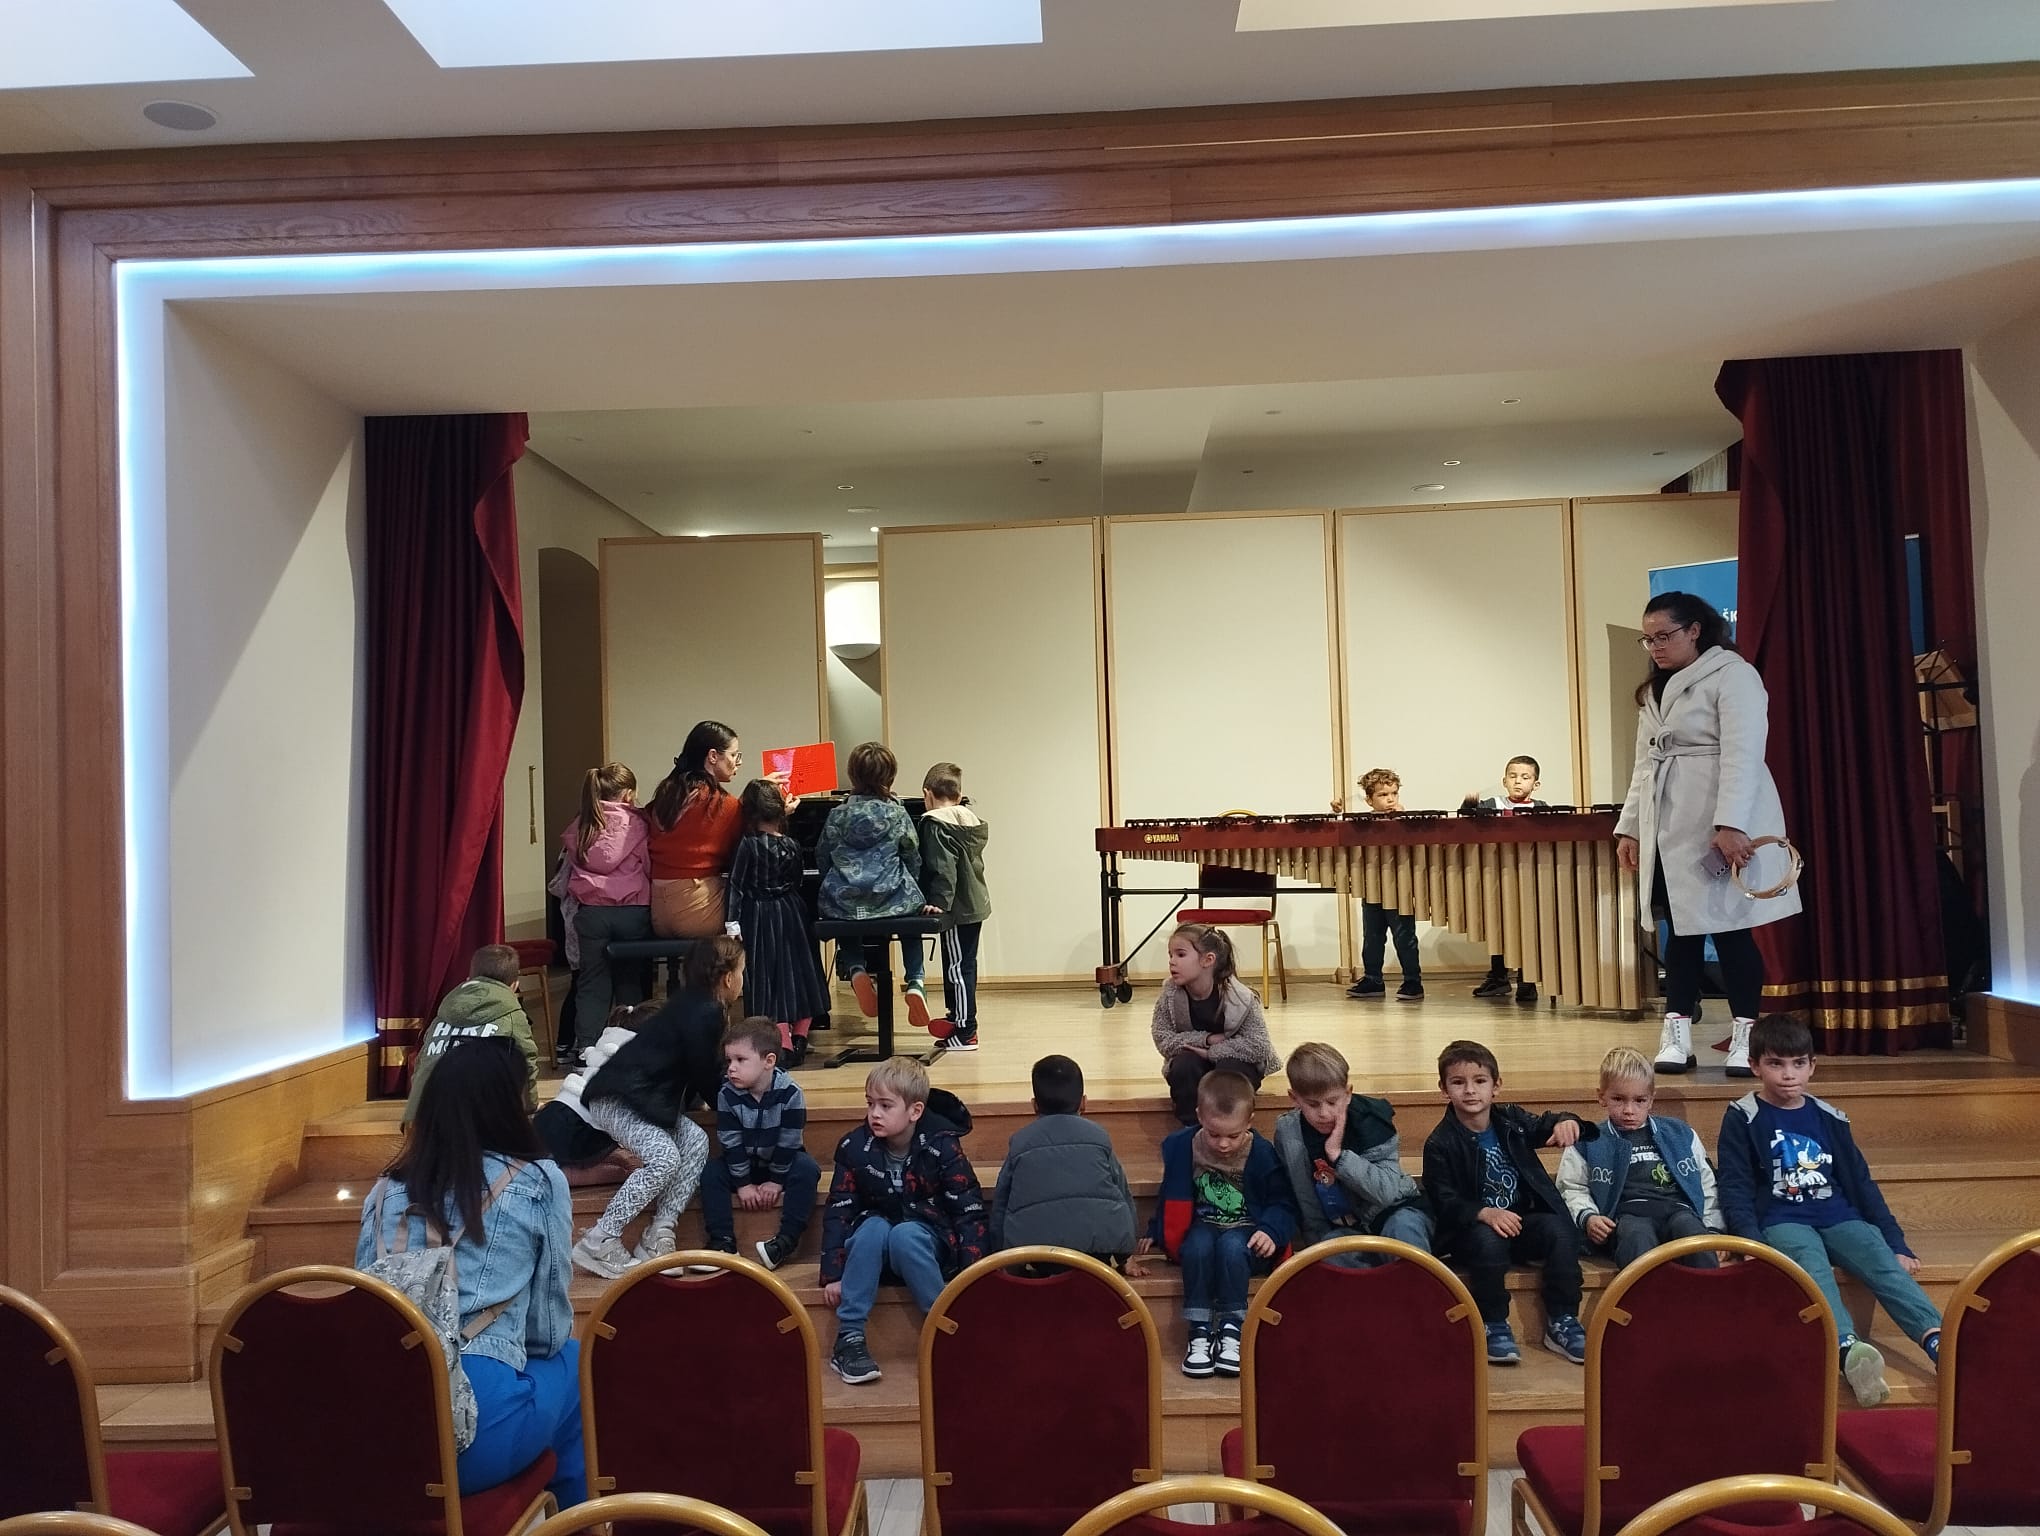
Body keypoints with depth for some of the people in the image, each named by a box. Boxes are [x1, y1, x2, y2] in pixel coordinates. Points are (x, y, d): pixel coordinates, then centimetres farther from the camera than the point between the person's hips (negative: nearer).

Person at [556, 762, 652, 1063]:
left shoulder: (579, 827, 6)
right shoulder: (637, 824, -4)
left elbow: (569, 870, 12)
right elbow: (650, 869, 0)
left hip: (590, 912, 2)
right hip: (632, 911, -2)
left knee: (591, 985, 7)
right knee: (631, 983, 9)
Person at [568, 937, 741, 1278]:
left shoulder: (697, 1005, 13)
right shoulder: (705, 1014, -16)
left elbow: (698, 1072, 24)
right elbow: (705, 1078, -10)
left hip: (646, 1098, 10)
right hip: (617, 1098, -10)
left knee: (696, 1142, -4)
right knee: (664, 1157, -25)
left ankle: (656, 1240, -6)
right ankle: (599, 1244, -17)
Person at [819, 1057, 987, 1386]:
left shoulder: (942, 1146, -15)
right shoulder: (854, 1148, -8)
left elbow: (971, 1212, -15)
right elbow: (838, 1212, -6)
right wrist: (833, 1274, -11)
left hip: (926, 1243, -2)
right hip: (870, 1244, 2)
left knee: (904, 1235, -36)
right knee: (874, 1227, -33)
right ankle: (848, 1339, -31)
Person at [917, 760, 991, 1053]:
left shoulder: (936, 824, -14)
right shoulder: (972, 820, 10)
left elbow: (942, 869, -22)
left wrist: (939, 901, -23)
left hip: (957, 908, -9)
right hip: (977, 904, 9)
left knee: (957, 966, -3)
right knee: (965, 963, 17)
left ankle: (965, 1032, 0)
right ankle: (958, 1018, 29)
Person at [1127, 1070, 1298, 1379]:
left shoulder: (1263, 1154, -12)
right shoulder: (1181, 1146, -6)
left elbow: (1282, 1204, -3)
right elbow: (1172, 1200, 9)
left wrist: (1272, 1232, -22)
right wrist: (1155, 1235, 7)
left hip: (1246, 1231, -2)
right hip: (1202, 1228, 2)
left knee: (1231, 1246, -36)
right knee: (1199, 1246, -34)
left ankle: (1232, 1329, -23)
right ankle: (1200, 1332, -25)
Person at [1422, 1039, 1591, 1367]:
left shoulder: (1511, 1119, 6)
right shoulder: (1439, 1144, -7)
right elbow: (1445, 1204, -11)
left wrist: (1564, 1122, -21)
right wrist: (1485, 1214, -29)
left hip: (1523, 1220, 4)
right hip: (1472, 1229, -4)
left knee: (1560, 1229, -25)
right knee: (1488, 1240, -36)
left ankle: (1561, 1322, -12)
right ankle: (1493, 1326, -17)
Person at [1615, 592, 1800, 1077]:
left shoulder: (1732, 675, -5)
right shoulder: (1653, 691, 19)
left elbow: (1742, 754, -15)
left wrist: (1730, 824, -25)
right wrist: (1629, 827, 13)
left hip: (1720, 828, -7)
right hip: (1668, 830, 7)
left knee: (1730, 928, -4)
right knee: (1681, 930, 6)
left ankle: (1746, 1038, 4)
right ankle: (1676, 1037, 6)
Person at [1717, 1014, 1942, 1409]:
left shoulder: (1828, 1118, 16)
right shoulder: (1742, 1118, 4)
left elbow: (1861, 1182, 19)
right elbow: (1735, 1189, 0)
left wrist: (1897, 1243, 12)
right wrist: (1753, 1244, -15)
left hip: (1839, 1218, 5)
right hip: (1781, 1223, -4)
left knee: (1886, 1263, -26)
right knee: (1813, 1268, -35)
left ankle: (1936, 1340, -46)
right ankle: (1849, 1349, -59)